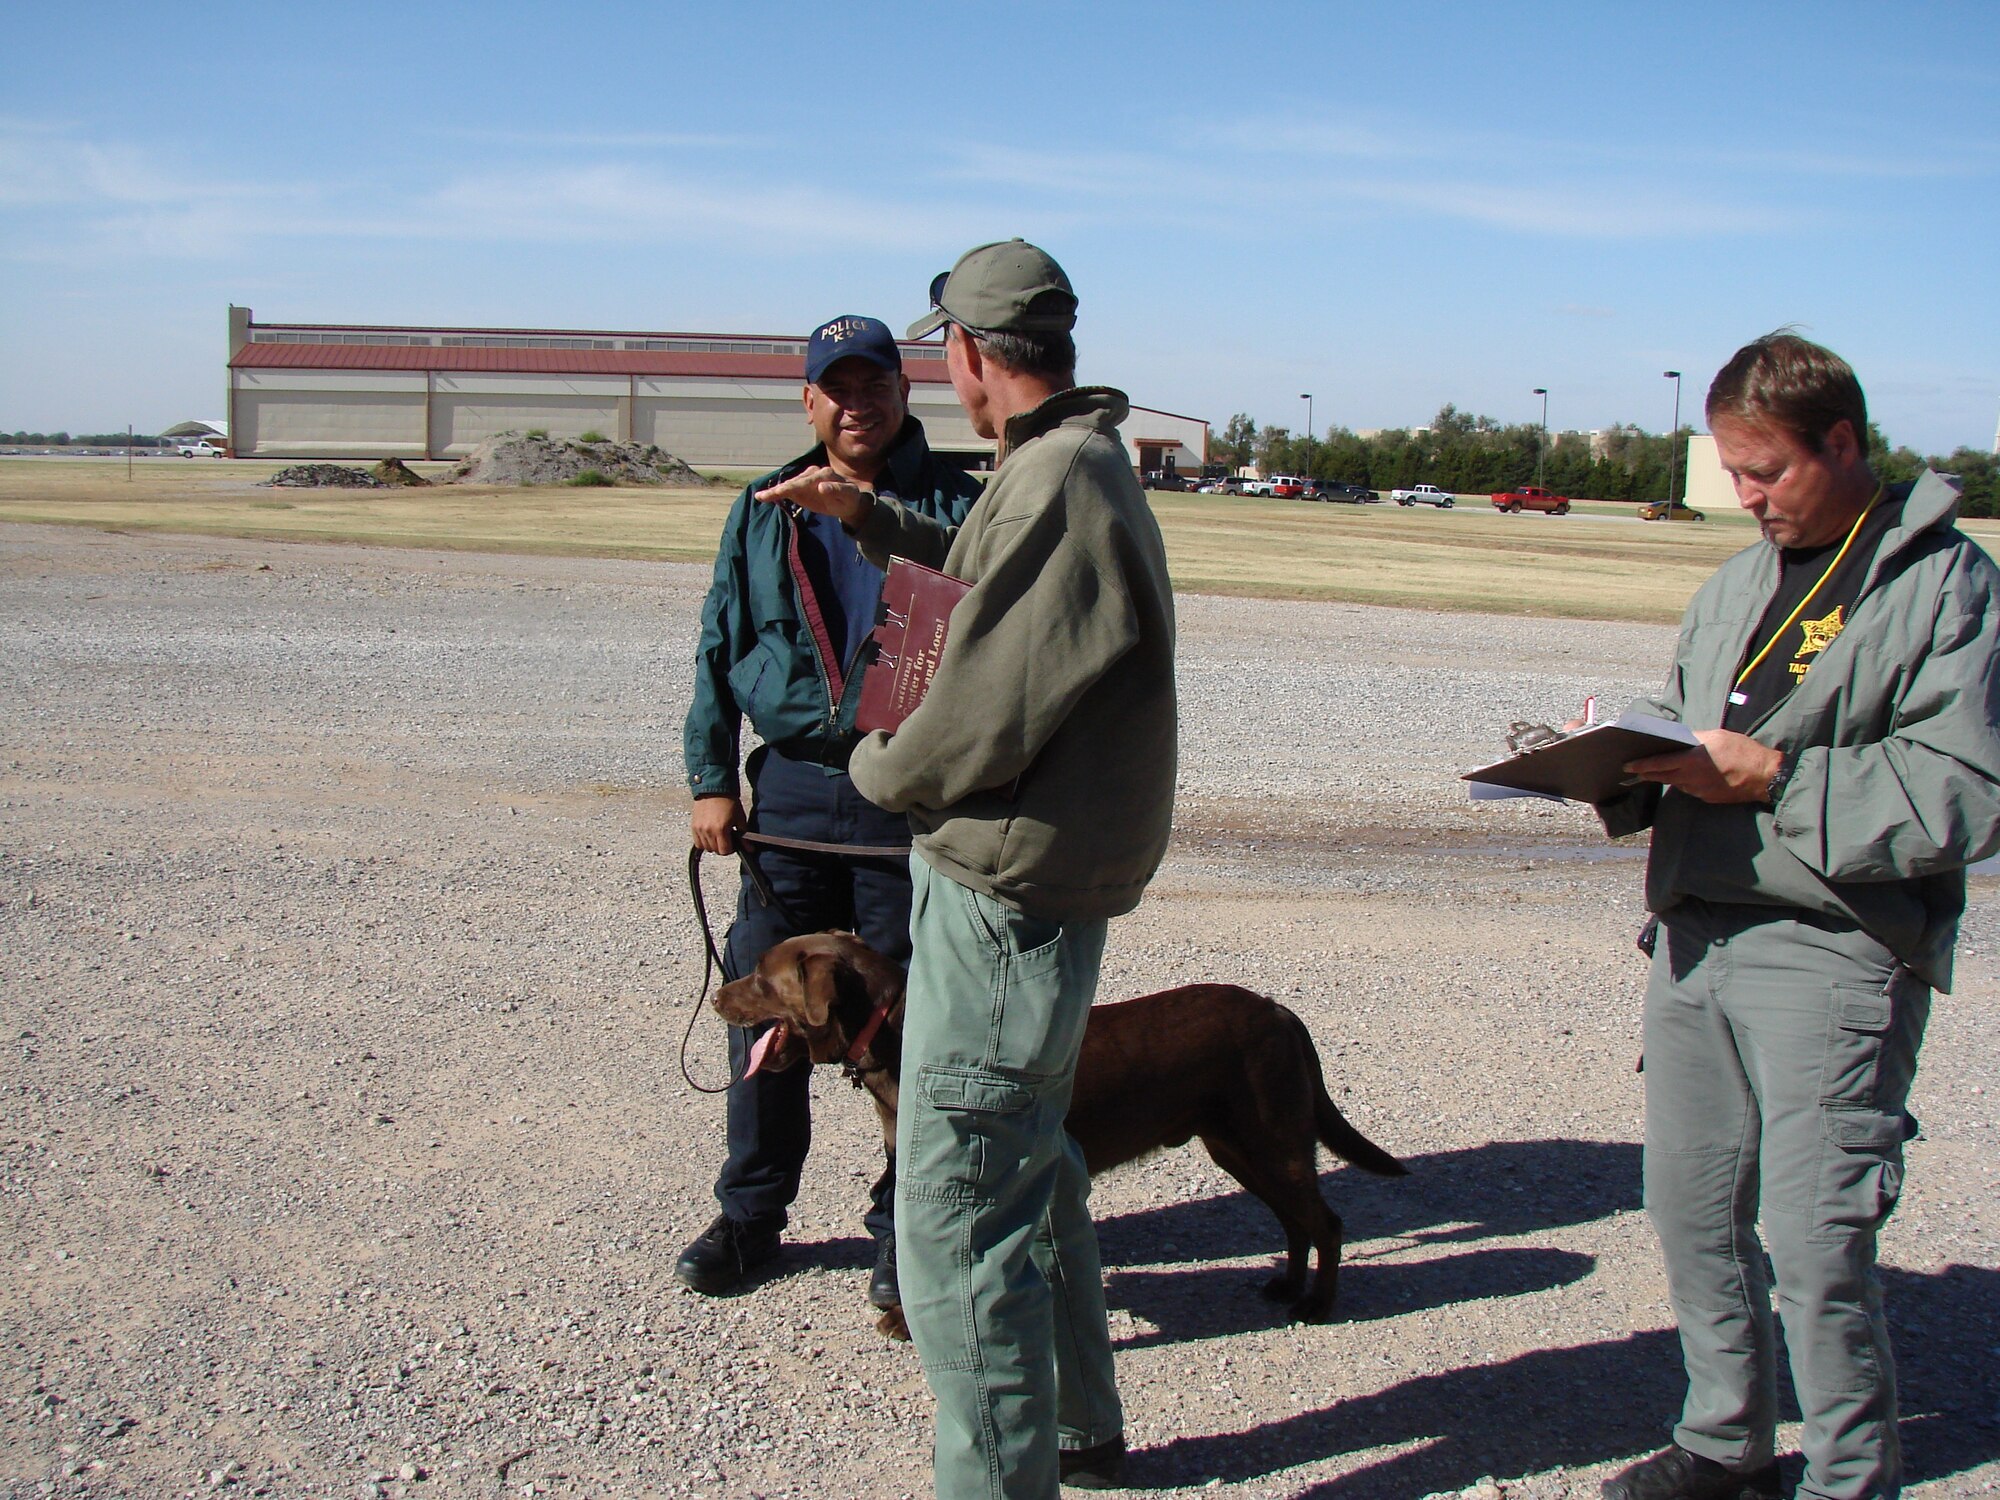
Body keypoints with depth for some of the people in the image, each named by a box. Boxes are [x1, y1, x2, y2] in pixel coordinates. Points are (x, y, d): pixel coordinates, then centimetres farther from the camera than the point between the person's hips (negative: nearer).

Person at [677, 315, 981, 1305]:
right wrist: (711, 777, 4)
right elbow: (719, 651, 13)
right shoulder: (763, 513, 11)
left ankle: (902, 1228, 20)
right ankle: (749, 1213, 24)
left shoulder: (959, 507, 3)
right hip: (792, 787, 3)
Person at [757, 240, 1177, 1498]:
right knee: (1032, 1164, 24)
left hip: (1008, 893, -11)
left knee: (959, 1209, -3)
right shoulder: (1086, 467, 12)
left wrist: (874, 767, -4)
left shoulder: (1056, 484, -21)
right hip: (1048, 885, 11)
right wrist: (869, 516, 35)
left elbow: (975, 729, -23)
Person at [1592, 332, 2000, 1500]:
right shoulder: (1737, 585, 18)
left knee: (1816, 1240, -4)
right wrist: (1630, 757, 3)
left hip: (1834, 953, -7)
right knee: (1693, 1208, 13)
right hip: (1698, 939, 7)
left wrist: (1775, 778, -18)